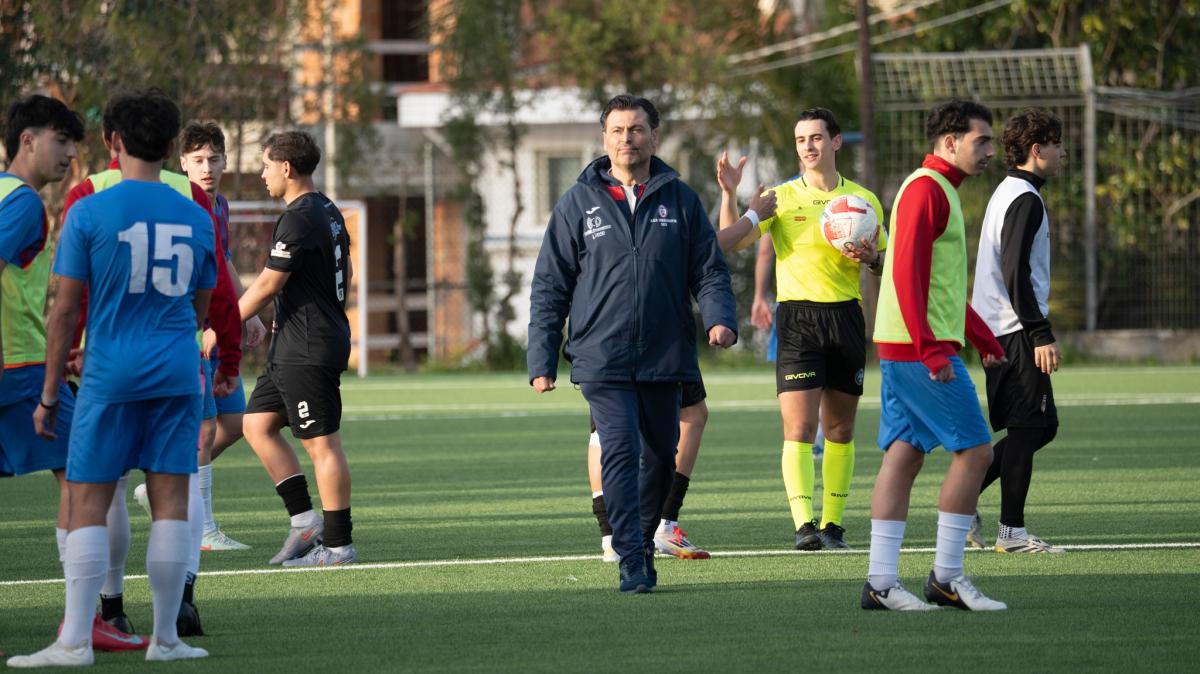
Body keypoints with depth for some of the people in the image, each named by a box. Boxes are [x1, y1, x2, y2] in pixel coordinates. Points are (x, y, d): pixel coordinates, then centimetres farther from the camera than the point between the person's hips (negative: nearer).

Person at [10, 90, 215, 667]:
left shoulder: (89, 214, -4)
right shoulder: (196, 218, 8)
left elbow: (64, 310, -4)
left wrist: (49, 395, 2)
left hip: (111, 374, -3)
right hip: (177, 372, 3)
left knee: (88, 504, -1)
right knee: (170, 499, 5)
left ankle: (76, 640, -7)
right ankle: (165, 638, 6)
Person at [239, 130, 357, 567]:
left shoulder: (298, 221, -17)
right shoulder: (328, 212, 14)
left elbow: (268, 286, -15)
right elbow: (344, 273, 23)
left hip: (308, 351, -11)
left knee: (322, 444, -6)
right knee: (257, 424, 13)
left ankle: (338, 544, -2)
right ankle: (305, 521, 11)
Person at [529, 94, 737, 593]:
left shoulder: (679, 199, 7)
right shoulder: (579, 203, 4)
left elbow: (710, 270, 9)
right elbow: (550, 286, 5)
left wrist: (720, 318, -12)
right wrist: (542, 360, -1)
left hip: (665, 359, 3)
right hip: (602, 360, -3)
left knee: (661, 457, 13)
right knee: (620, 454, -14)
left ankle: (644, 542, 33)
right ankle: (632, 563, -15)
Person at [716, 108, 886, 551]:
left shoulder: (865, 200, 10)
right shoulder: (780, 198, 3)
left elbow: (888, 262, 18)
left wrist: (870, 257, -5)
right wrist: (729, 194, -24)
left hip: (847, 316, 3)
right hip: (798, 318, -3)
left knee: (840, 431, 7)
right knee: (799, 428, -13)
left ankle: (833, 523, 16)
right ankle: (803, 523, -21)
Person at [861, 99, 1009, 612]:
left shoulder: (940, 190, 20)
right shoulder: (925, 188, -12)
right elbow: (907, 274, -20)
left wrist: (983, 338, 27)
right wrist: (932, 350, -25)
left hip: (907, 351, 10)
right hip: (919, 349, -10)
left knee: (904, 456, 6)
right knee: (974, 449, -6)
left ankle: (881, 582, 5)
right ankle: (946, 577, -3)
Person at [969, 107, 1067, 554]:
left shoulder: (1008, 194, 18)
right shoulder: (1025, 199, -14)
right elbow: (1016, 272, -21)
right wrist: (1041, 335, -21)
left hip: (999, 331, 10)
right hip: (1017, 333, -10)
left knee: (1043, 425, 14)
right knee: (1027, 428, -5)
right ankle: (1011, 531, -1)